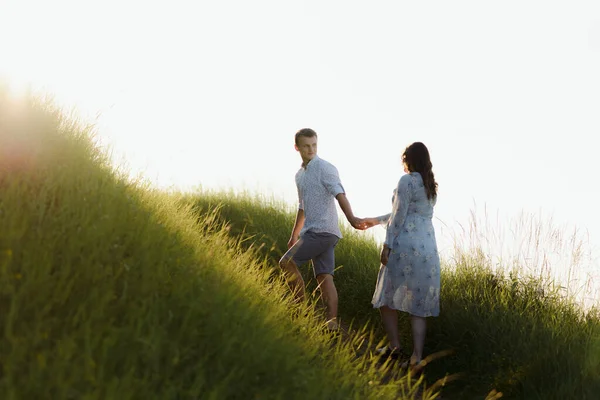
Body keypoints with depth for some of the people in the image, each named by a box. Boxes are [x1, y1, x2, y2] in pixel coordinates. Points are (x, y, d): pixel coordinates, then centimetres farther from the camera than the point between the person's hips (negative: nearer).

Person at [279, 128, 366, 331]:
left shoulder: (325, 168, -7)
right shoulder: (300, 174, 19)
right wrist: (294, 236, 31)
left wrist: (351, 218, -37)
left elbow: (339, 194, -22)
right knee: (324, 277, 1)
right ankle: (332, 324, -2)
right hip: (311, 231, 8)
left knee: (286, 262, -12)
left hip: (324, 230, -8)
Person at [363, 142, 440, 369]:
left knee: (387, 297, 10)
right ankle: (416, 356, 0)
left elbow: (399, 215, -13)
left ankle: (394, 345, 7)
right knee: (418, 303, 5)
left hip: (405, 245, -7)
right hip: (428, 246, 7)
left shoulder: (407, 180, -7)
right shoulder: (431, 186, 17)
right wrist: (377, 220, 35)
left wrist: (387, 245, -11)